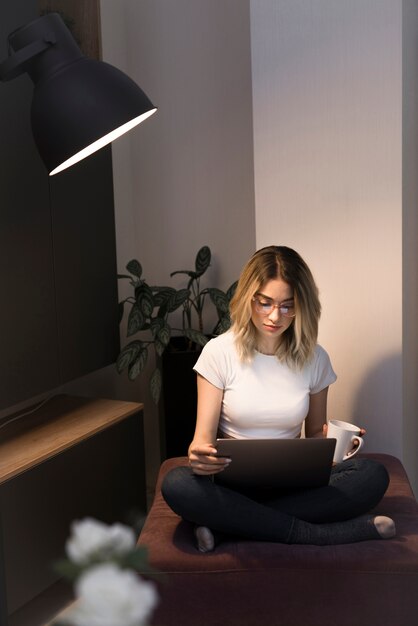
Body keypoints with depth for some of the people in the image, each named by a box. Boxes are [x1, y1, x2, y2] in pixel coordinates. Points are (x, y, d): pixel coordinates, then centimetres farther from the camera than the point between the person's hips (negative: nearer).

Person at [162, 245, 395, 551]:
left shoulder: (314, 358, 4)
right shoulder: (219, 352, -4)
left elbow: (315, 432, 13)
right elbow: (204, 435, -6)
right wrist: (199, 454, -31)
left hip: (294, 482, 3)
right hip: (233, 483, -2)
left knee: (374, 475, -25)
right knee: (176, 484, -35)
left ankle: (227, 524, -25)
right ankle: (313, 534, -28)